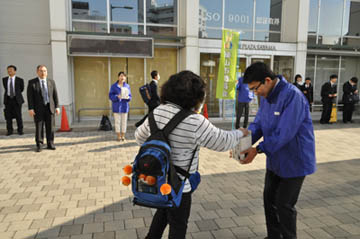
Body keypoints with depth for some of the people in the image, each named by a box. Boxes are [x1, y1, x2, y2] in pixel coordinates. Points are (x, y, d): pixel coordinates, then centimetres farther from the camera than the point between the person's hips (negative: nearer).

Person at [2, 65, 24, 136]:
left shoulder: (20, 80, -4)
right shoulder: (4, 79, 6)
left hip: (17, 99, -3)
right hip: (8, 99, 3)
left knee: (18, 115, 1)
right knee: (8, 116, 3)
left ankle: (20, 130, 11)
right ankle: (9, 130, 12)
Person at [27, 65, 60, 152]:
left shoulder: (51, 82, 8)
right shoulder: (32, 82, 0)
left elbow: (55, 95, 8)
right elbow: (30, 96, -3)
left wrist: (57, 106, 2)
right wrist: (30, 108, -10)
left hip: (50, 107, 2)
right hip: (38, 108, -2)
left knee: (50, 127, 3)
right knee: (39, 127, 0)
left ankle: (50, 144, 13)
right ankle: (39, 145, 9)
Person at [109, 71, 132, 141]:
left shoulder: (127, 86, 7)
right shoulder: (114, 86, 1)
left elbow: (130, 96, 9)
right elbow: (110, 96, -3)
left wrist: (127, 97, -14)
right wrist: (117, 97, -21)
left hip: (124, 106, 2)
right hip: (117, 106, -2)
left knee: (124, 121, 4)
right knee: (117, 121, 0)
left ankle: (123, 136, 13)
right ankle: (118, 136, 10)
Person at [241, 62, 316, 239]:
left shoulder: (292, 96, -26)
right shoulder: (266, 96, 1)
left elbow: (284, 132, -31)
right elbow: (258, 123, 2)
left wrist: (258, 149, -28)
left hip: (294, 161, -8)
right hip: (275, 159, 8)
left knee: (284, 204, 4)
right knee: (269, 198, 17)